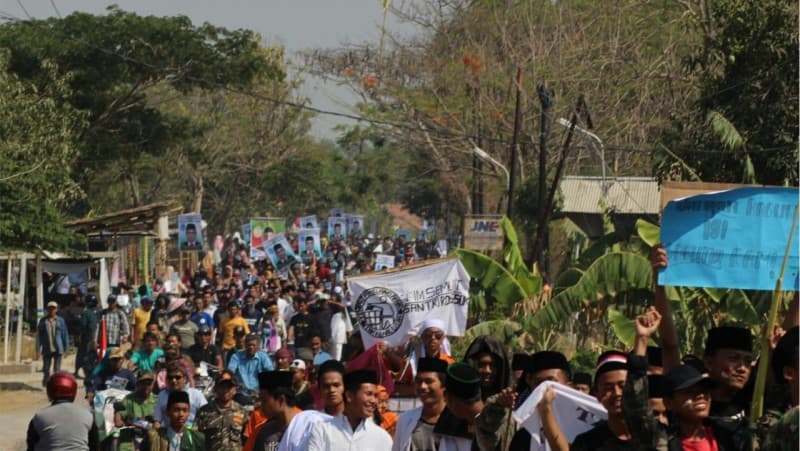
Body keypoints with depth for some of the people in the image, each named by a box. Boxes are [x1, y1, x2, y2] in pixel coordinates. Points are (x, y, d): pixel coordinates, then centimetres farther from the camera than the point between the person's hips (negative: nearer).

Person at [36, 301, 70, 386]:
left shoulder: (60, 321, 4)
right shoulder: (43, 321, 4)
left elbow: (65, 334, 6)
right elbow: (39, 336, 4)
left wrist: (66, 348, 3)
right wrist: (38, 350, -2)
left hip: (58, 349, -1)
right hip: (47, 350, 1)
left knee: (57, 369, -1)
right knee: (46, 369, 5)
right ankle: (45, 385, 20)